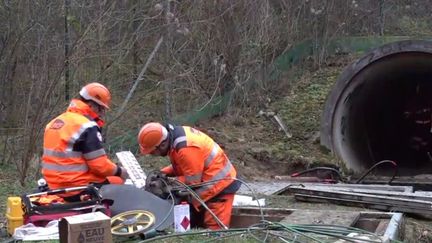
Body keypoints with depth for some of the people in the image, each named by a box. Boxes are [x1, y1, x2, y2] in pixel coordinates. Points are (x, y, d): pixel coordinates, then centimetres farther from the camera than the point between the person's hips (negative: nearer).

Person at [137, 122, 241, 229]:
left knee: (214, 229, -10)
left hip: (219, 186, -10)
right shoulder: (175, 133, -2)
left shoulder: (186, 149, -31)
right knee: (192, 224, 11)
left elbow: (192, 181, -21)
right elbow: (183, 166, 13)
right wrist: (163, 173, -1)